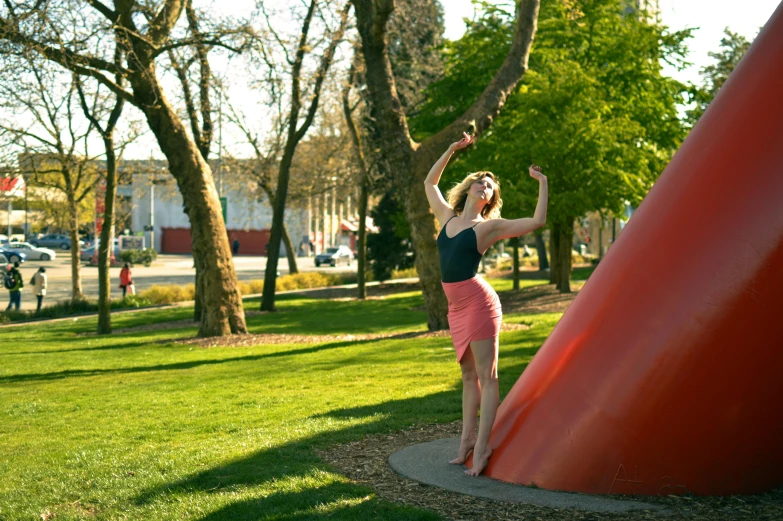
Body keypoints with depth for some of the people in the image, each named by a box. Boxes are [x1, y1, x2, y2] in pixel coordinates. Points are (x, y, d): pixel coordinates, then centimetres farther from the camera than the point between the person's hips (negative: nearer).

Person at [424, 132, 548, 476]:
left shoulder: (489, 226, -1)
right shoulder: (448, 217, 14)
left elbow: (537, 221, -7)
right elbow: (429, 182, 27)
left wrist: (543, 183, -3)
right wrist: (451, 150, 24)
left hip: (478, 301, -6)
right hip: (456, 306, 6)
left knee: (486, 376, -4)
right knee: (469, 375, 13)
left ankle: (482, 446, -3)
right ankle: (467, 440, 19)